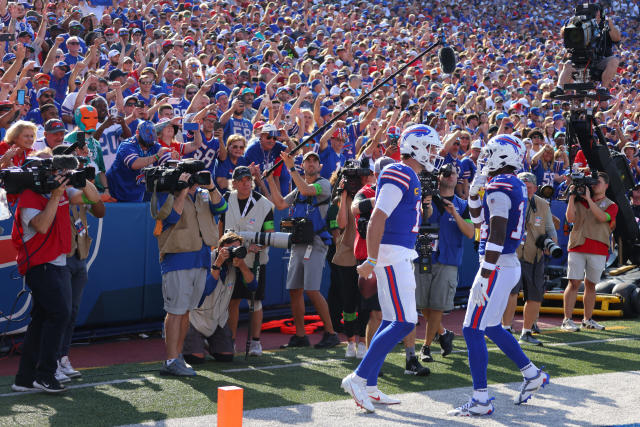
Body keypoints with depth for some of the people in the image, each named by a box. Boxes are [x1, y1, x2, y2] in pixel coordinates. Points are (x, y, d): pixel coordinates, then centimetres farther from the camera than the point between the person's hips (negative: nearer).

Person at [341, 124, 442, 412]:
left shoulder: (411, 178, 18)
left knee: (392, 321, 11)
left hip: (402, 256, 10)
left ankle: (369, 387, 14)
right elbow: (377, 219, -19)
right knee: (404, 322, -12)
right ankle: (358, 378, -9)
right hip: (392, 255, -10)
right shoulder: (399, 175, -13)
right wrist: (371, 260, -23)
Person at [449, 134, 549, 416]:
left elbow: (497, 236, -23)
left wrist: (484, 276, -23)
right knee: (491, 328, 22)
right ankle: (532, 375, 29)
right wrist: (474, 192, 12)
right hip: (509, 265, 10)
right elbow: (479, 220, 26)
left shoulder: (499, 188, -16)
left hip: (497, 267, -10)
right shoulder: (516, 186, 13)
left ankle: (481, 400, -4)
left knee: (473, 330, -6)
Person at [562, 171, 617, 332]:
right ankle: (567, 320, -7)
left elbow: (602, 217, -13)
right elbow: (570, 218, -2)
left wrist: (589, 198, -13)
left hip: (598, 250, 1)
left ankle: (587, 320, 17)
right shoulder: (580, 201, 12)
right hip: (577, 246, 0)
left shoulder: (610, 205, 8)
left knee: (591, 285, 8)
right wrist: (572, 197, -6)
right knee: (574, 283, -6)